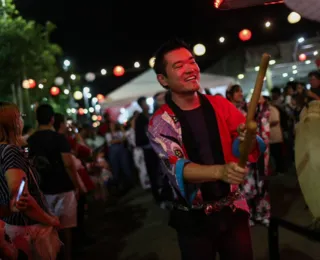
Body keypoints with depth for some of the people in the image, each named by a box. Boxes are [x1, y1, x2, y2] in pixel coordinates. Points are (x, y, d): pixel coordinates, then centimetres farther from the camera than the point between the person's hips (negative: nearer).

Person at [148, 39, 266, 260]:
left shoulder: (220, 105, -2)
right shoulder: (160, 123, -12)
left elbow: (256, 147, -7)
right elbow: (177, 168, -23)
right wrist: (220, 171, -41)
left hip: (234, 209, 3)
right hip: (194, 219, -3)